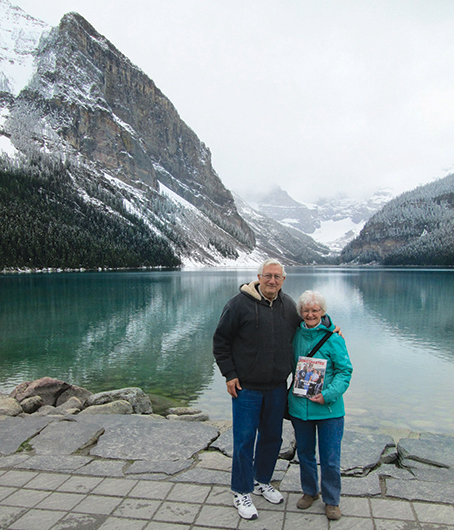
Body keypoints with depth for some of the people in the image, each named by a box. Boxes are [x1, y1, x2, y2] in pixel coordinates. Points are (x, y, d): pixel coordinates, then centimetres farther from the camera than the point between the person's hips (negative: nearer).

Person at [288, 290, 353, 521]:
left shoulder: (333, 338, -11)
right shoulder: (296, 335, 1)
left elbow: (345, 371, -8)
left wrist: (329, 394, -19)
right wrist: (293, 392, 5)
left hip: (328, 409, -3)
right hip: (299, 405, 4)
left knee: (330, 458, 7)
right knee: (304, 453, 18)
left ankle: (331, 500, 31)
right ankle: (310, 491, 41)